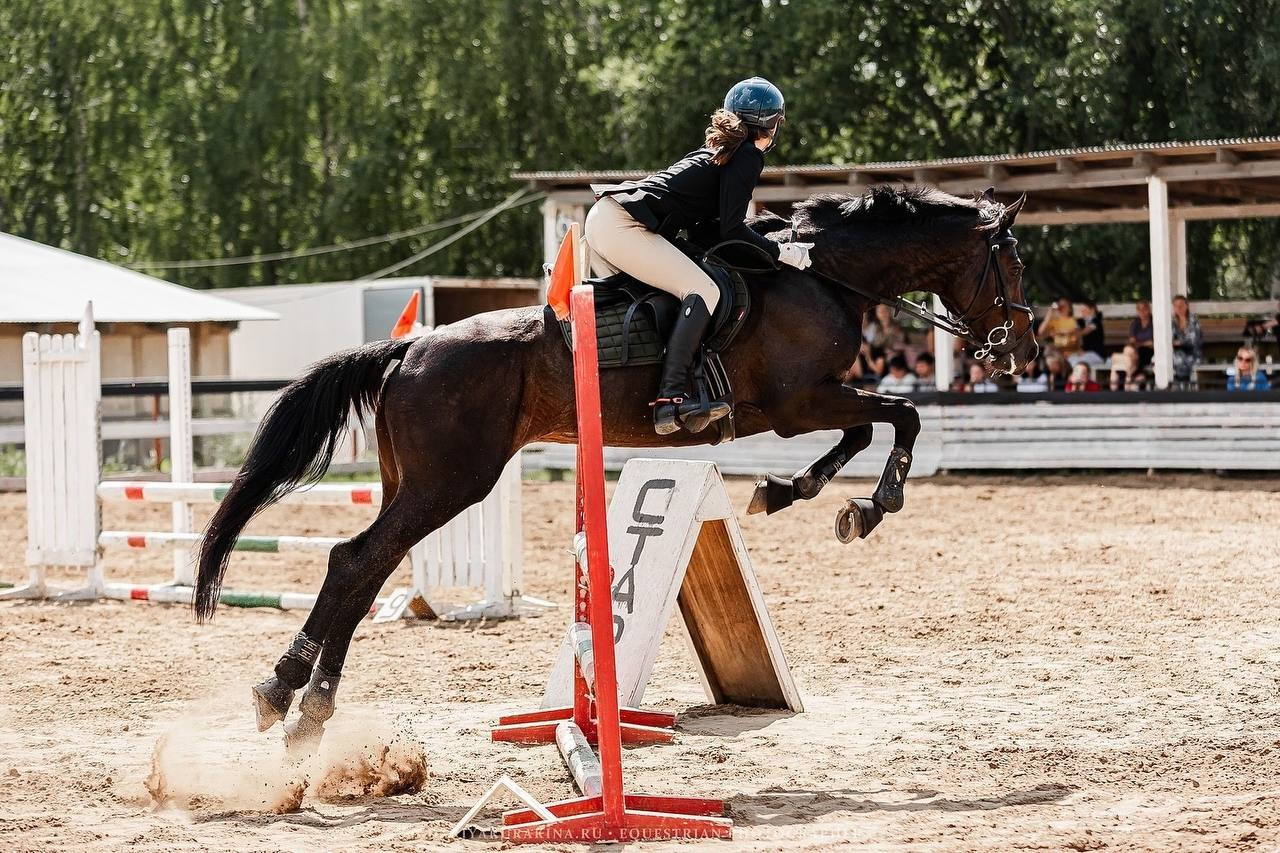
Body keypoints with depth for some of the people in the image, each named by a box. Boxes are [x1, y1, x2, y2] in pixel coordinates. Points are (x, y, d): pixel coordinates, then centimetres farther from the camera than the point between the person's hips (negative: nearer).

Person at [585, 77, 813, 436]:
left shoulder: (718, 151, 25)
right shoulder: (749, 156, -2)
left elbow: (704, 225, 24)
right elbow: (731, 230, -9)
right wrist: (781, 252, -1)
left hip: (602, 217, 10)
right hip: (624, 227, -10)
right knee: (703, 291, -19)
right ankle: (672, 399, -29)